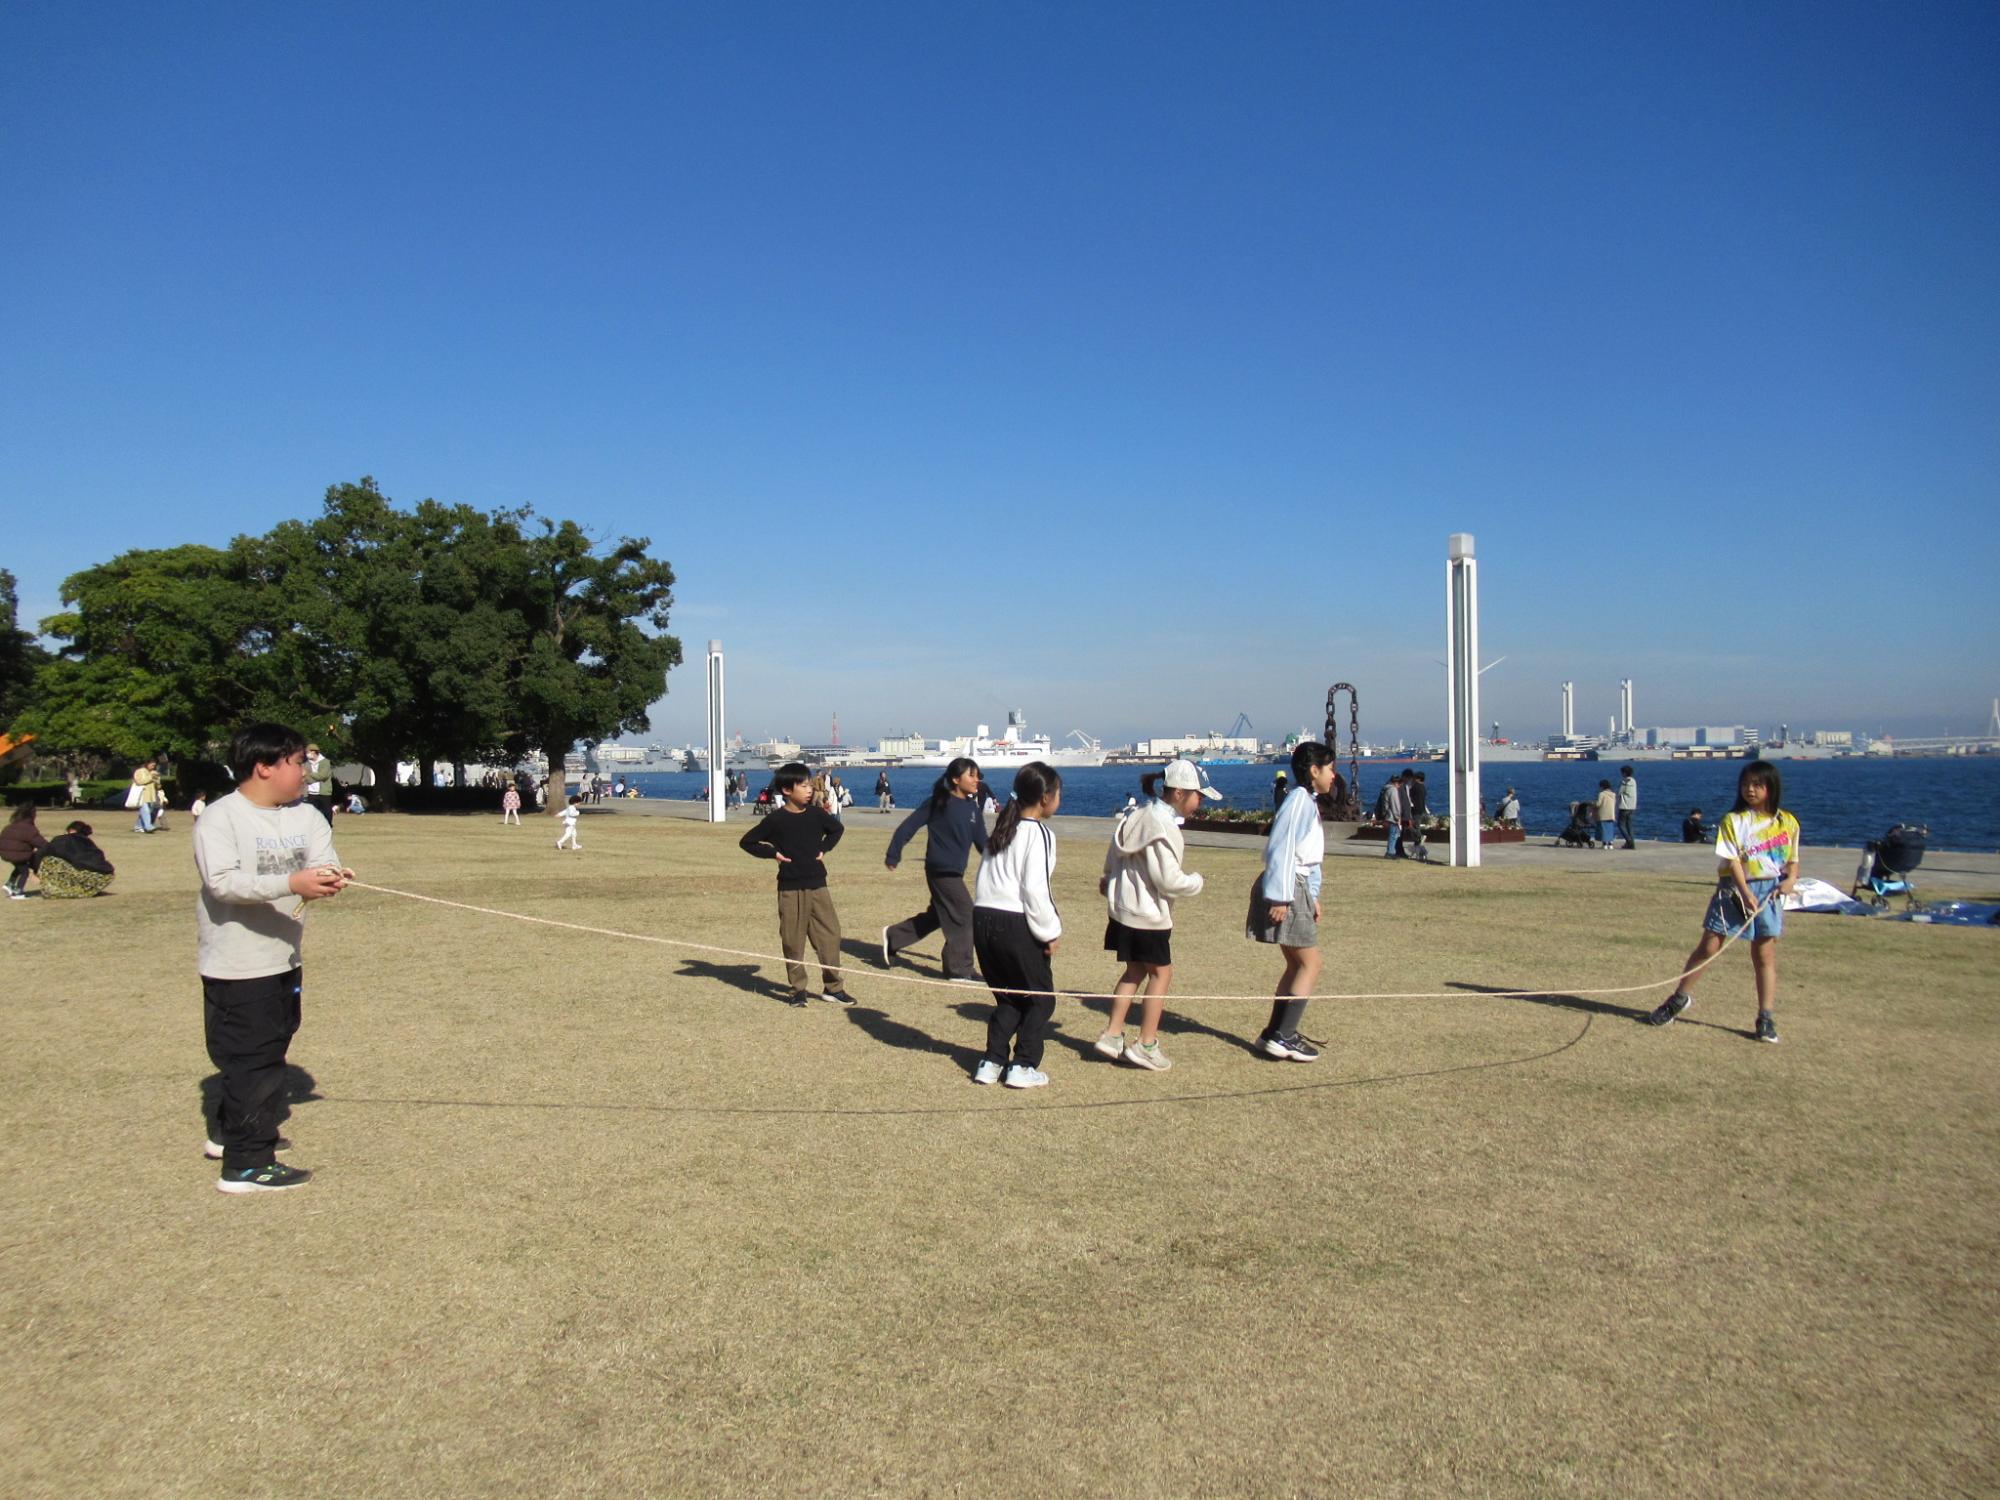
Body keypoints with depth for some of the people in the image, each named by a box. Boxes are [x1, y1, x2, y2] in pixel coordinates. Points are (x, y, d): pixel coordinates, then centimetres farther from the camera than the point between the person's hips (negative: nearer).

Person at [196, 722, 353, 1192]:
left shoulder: (307, 816, 4)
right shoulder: (220, 818, -16)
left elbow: (324, 864, -5)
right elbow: (222, 881, -28)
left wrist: (329, 878, -29)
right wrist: (291, 882, -38)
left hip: (286, 958, 8)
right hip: (237, 964, -8)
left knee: (269, 1052, 21)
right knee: (251, 1060, -5)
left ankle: (232, 1132, 41)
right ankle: (246, 1165, 2)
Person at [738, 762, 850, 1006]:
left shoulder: (816, 814, 1)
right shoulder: (776, 820, -8)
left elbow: (837, 829, 21)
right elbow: (746, 842, 0)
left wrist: (823, 849, 7)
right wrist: (773, 853, -8)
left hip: (818, 885, 3)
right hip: (790, 889, -3)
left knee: (830, 935, 2)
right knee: (793, 942, 3)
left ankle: (833, 987, 13)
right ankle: (798, 990, 15)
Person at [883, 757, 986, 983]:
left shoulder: (972, 807, 6)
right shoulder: (939, 803, -14)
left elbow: (981, 840, 10)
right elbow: (908, 827, -10)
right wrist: (893, 856, -9)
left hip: (955, 871, 8)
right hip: (941, 870, -8)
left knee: (936, 915, 18)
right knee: (964, 916, -5)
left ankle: (893, 937, 32)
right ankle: (960, 969, 7)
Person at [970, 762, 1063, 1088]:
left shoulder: (1003, 828, 16)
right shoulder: (1038, 833, -9)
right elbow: (1035, 889, -16)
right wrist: (1051, 932, -7)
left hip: (983, 918, 8)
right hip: (1015, 924, -7)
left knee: (1007, 998, 19)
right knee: (1040, 998, 8)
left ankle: (991, 1063, 14)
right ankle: (1023, 1067, 6)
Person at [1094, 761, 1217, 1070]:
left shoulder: (1137, 816, 7)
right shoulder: (1161, 826, -23)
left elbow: (1113, 859, 18)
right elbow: (1169, 880, -22)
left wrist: (1110, 882, 34)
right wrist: (1195, 882, -4)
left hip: (1123, 908, 9)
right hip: (1149, 916, -9)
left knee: (1134, 972, 18)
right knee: (1161, 973, 5)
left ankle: (1112, 1035, 20)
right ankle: (1146, 1045, 11)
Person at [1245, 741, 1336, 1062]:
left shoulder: (1309, 803, 16)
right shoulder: (1299, 801, -15)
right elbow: (1281, 849, -21)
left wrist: (1313, 896, 20)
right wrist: (1280, 897, -23)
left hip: (1297, 889, 10)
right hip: (1286, 890, -10)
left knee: (1297, 964, 13)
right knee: (1310, 964, -6)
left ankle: (1275, 1033, 18)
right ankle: (1282, 1037, -5)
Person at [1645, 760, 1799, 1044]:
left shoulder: (1787, 822, 7)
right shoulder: (1733, 820, -1)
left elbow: (1792, 859, 14)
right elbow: (1732, 860, -9)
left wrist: (1791, 879, -8)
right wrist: (1746, 893, -20)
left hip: (1770, 891, 1)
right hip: (1734, 887, -1)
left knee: (1765, 954, 2)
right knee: (1708, 946, 1)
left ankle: (1766, 1017, 8)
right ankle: (1679, 998, 15)